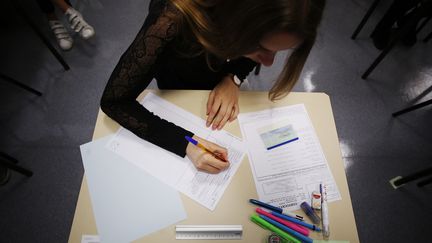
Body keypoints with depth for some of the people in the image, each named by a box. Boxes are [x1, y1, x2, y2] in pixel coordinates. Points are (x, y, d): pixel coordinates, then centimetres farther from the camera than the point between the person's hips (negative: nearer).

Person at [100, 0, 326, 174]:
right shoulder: (172, 20, -43)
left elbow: (247, 51, -7)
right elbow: (113, 101, -35)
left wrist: (233, 78, -27)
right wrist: (185, 142, -43)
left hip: (222, 84, 3)